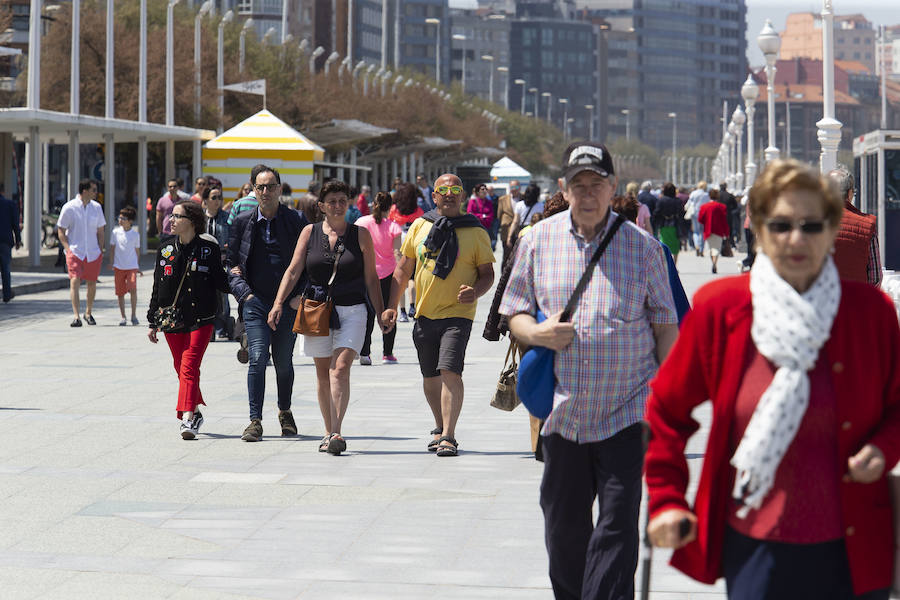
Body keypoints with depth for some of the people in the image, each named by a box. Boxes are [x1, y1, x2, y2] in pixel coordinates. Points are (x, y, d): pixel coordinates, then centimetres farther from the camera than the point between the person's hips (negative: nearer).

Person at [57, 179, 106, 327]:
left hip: (93, 253, 4)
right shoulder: (69, 208, -5)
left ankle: (88, 313, 31)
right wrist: (68, 249, -11)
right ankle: (76, 317, -21)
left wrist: (101, 251, 6)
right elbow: (61, 232, 0)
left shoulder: (96, 207, 6)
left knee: (92, 284, 11)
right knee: (74, 281, -16)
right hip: (75, 252, -4)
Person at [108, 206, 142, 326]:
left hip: (132, 266, -1)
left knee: (133, 289, -17)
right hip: (119, 266, 1)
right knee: (120, 292, 4)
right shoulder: (116, 232, 2)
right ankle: (123, 317, 15)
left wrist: (138, 267, 14)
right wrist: (111, 264, 2)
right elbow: (112, 248, 8)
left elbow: (137, 251, 11)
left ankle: (134, 315, -4)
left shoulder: (135, 234, 1)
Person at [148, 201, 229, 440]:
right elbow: (157, 287, 12)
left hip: (200, 320, -4)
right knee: (181, 367, 11)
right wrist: (153, 323, 12)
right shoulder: (166, 248, 8)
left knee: (189, 366, -14)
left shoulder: (208, 248, -2)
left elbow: (220, 283, 2)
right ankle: (195, 411, 28)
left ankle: (188, 419, -20)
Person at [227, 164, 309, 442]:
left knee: (283, 362, 8)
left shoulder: (296, 221, 2)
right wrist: (244, 293, -2)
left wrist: (301, 295, -5)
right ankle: (255, 421, -8)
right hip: (256, 302, 0)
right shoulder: (243, 222, 6)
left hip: (288, 302, 0)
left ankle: (285, 412, 32)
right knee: (258, 358, -12)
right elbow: (232, 263, 11)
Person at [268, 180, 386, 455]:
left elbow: (371, 278, 9)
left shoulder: (361, 234, 4)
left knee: (340, 369, -17)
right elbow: (293, 271, 3)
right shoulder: (310, 233, 5)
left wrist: (380, 313, 7)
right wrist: (278, 303, -9)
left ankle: (336, 434, -24)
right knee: (323, 373, 8)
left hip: (352, 311, -2)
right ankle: (329, 433, 20)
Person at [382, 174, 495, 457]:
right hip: (425, 314, 4)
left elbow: (487, 273, 4)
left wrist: (475, 292, -18)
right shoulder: (420, 226, 7)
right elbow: (403, 269, 13)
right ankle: (440, 428, 34)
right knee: (430, 376, 14)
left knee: (450, 371, -19)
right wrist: (391, 306, 6)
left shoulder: (475, 232, 0)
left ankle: (448, 437, -19)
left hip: (457, 314, -4)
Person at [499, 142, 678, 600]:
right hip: (563, 408, 3)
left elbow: (665, 323, 5)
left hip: (626, 409, -3)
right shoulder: (537, 241, 6)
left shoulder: (642, 246, 2)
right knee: (563, 524, 10)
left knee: (617, 524, -8)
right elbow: (513, 313, 12)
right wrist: (536, 333, -10)